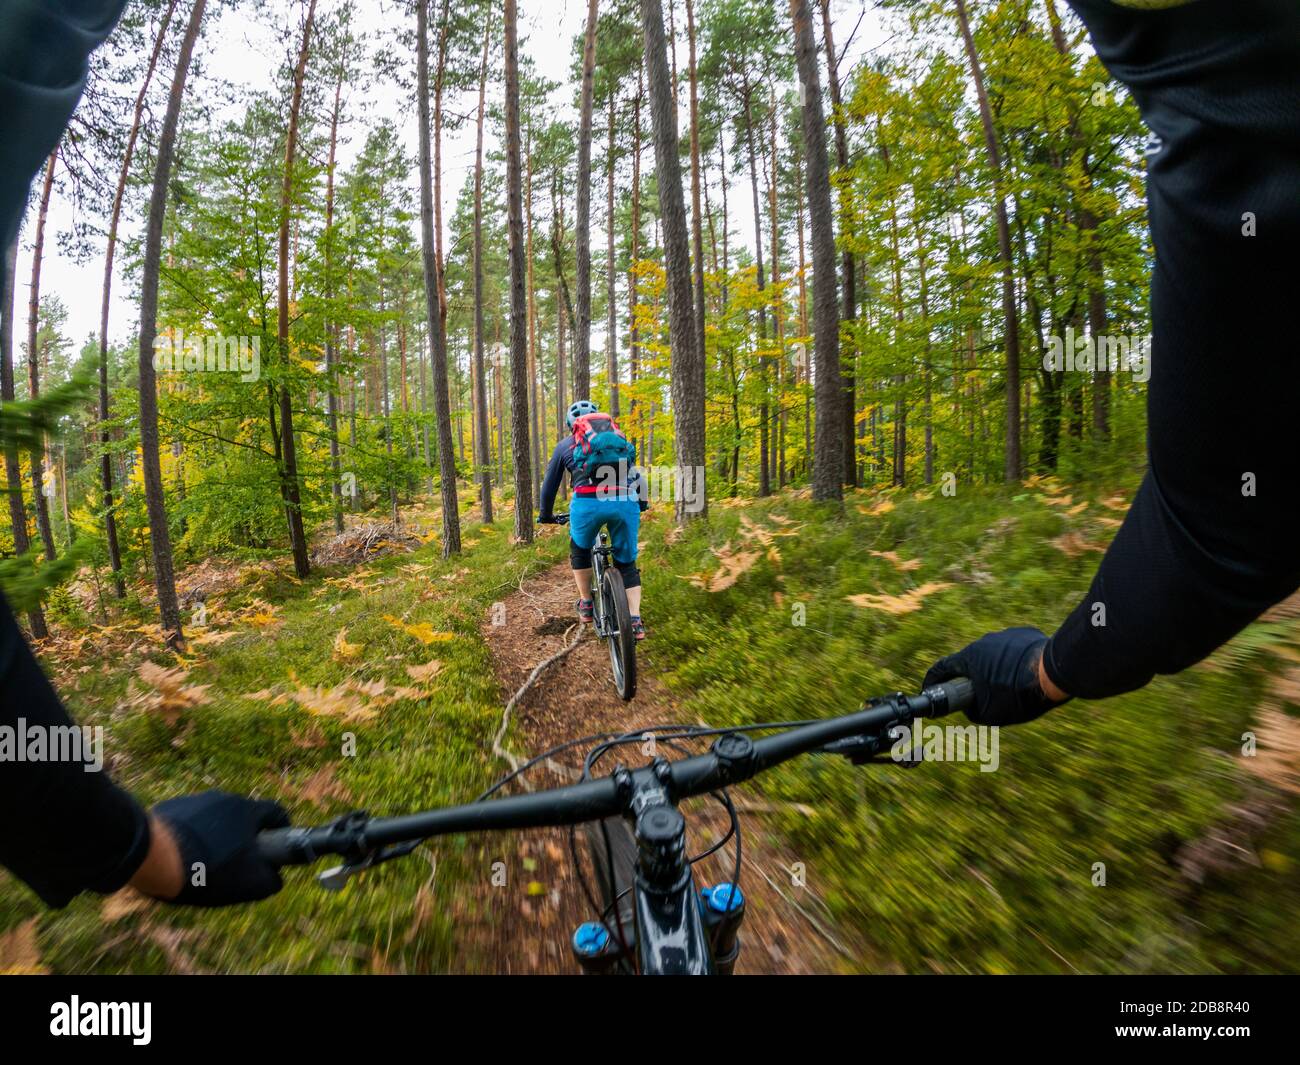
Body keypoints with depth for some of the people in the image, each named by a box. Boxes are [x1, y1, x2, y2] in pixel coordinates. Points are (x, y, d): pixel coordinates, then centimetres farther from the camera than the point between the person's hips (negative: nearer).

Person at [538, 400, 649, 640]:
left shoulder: (565, 445, 24)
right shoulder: (619, 436, 29)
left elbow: (550, 485, 28)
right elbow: (635, 474, 34)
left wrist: (545, 515, 44)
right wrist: (641, 503, 50)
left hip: (588, 502, -1)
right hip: (626, 501, 2)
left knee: (580, 552, 28)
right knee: (627, 563, 18)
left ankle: (586, 605, 31)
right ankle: (636, 621, 10)